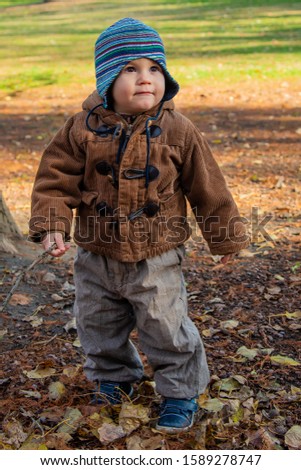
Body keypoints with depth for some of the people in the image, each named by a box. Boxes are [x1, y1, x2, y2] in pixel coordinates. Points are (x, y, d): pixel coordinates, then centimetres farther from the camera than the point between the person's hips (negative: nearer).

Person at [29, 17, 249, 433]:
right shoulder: (84, 128, -9)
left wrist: (226, 237, 4)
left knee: (165, 331, 6)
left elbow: (208, 188, -2)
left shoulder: (178, 131, -11)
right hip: (96, 258, 3)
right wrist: (51, 224, -15)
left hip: (156, 260, -3)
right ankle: (114, 375, 48)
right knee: (97, 326, 20)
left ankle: (181, 391, 30)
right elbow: (56, 177, -3)